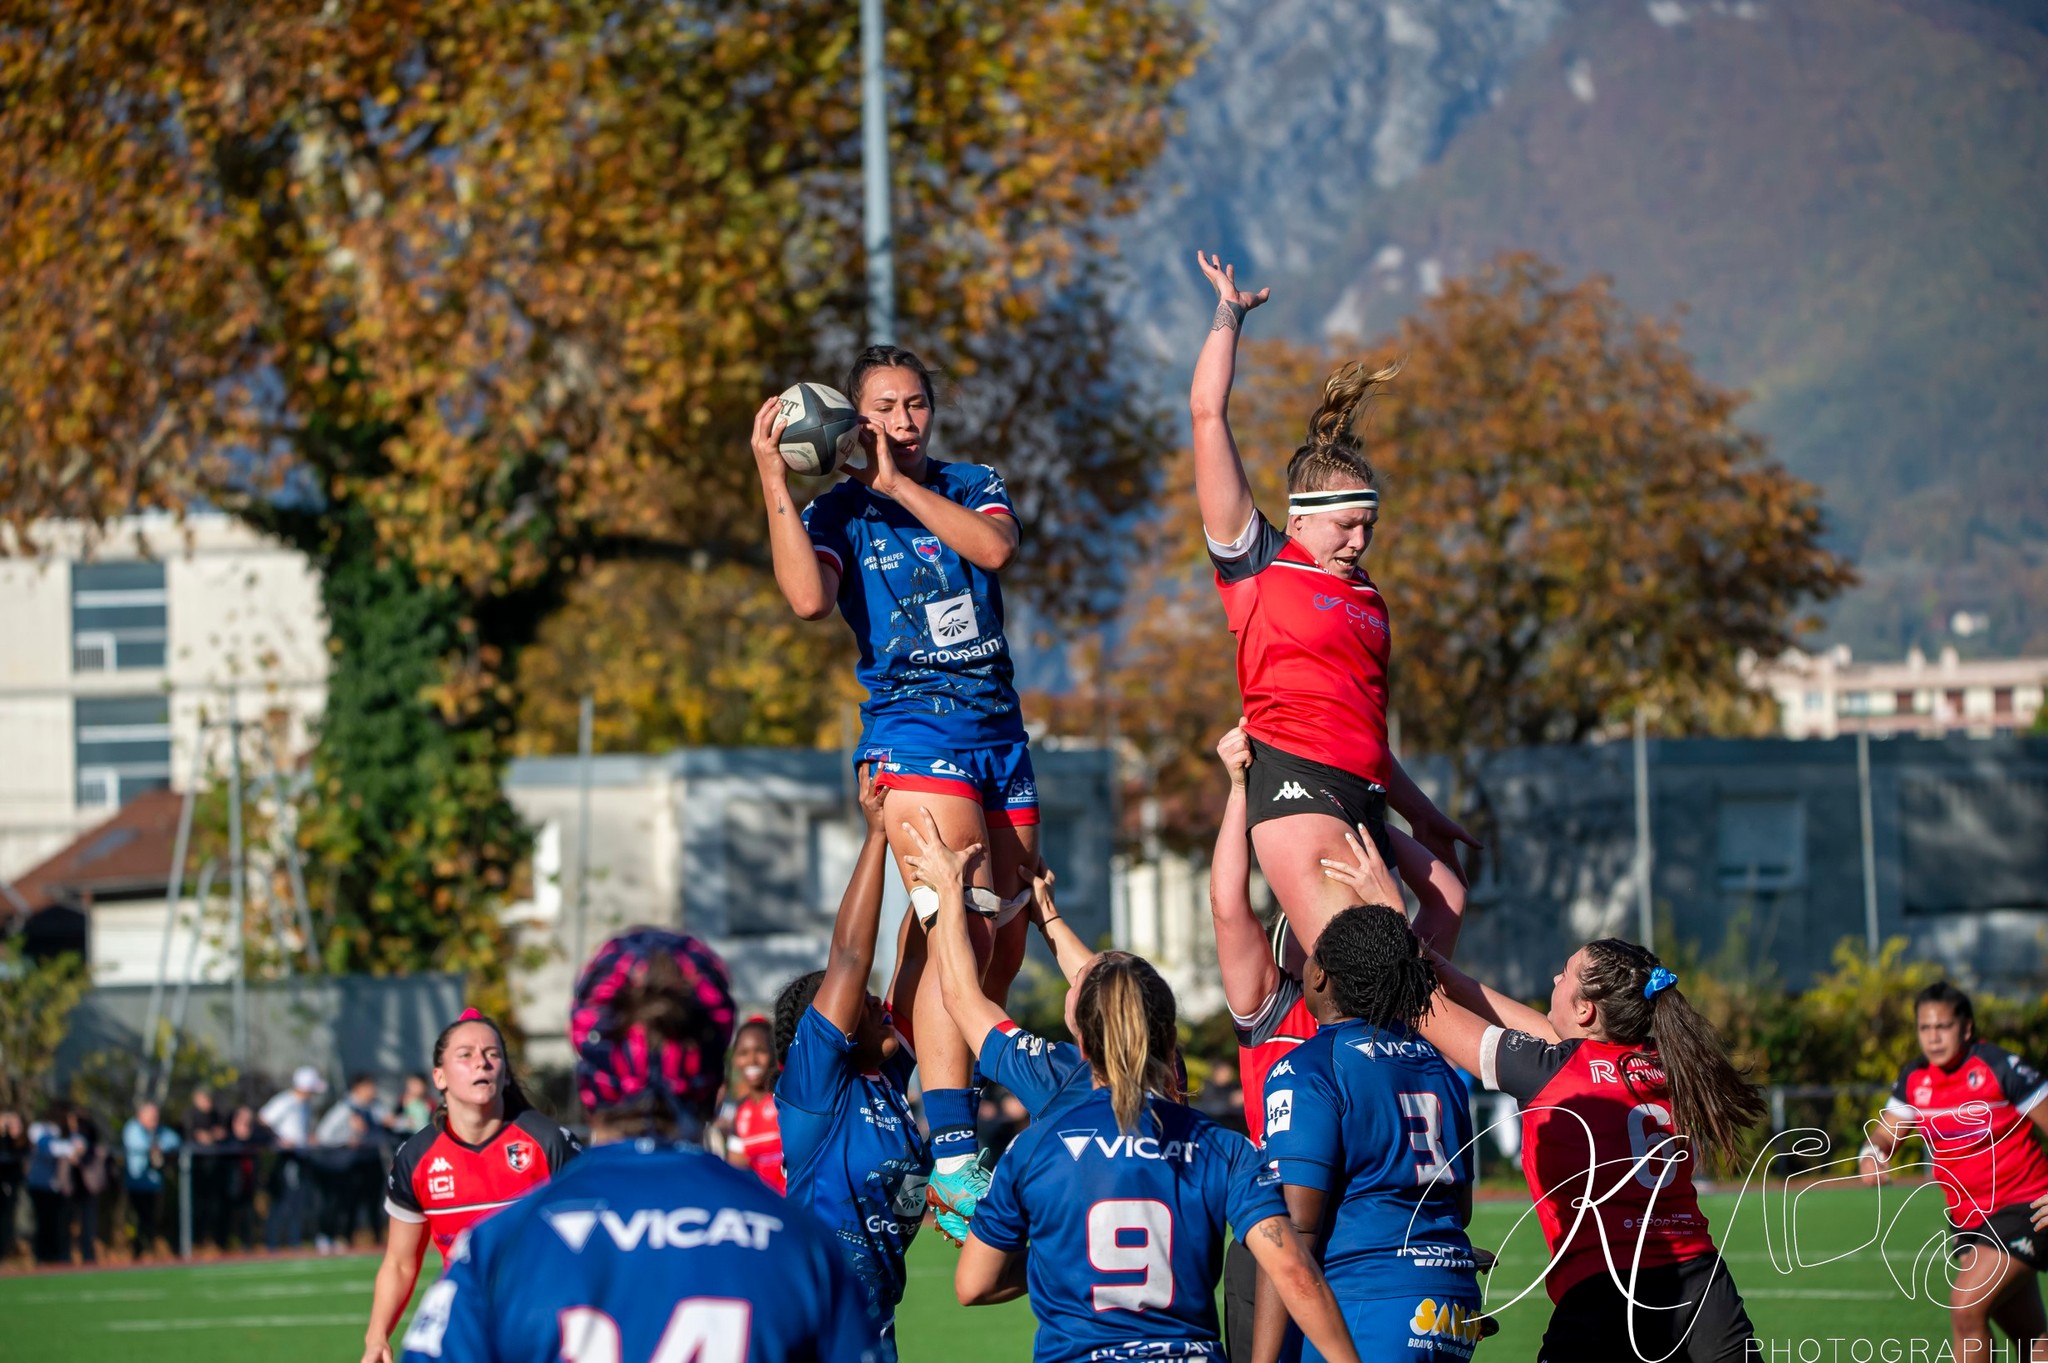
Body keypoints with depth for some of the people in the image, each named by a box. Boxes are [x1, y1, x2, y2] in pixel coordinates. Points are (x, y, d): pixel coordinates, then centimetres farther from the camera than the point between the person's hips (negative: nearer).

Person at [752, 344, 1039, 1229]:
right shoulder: (838, 513, 2)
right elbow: (809, 598, -18)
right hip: (914, 728, -6)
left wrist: (897, 483, -9)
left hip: (1000, 727, 6)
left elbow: (995, 547, -9)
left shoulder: (973, 486, 14)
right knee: (960, 927, -22)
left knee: (1004, 947, 6)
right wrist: (774, 482, -19)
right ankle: (951, 1159, -30)